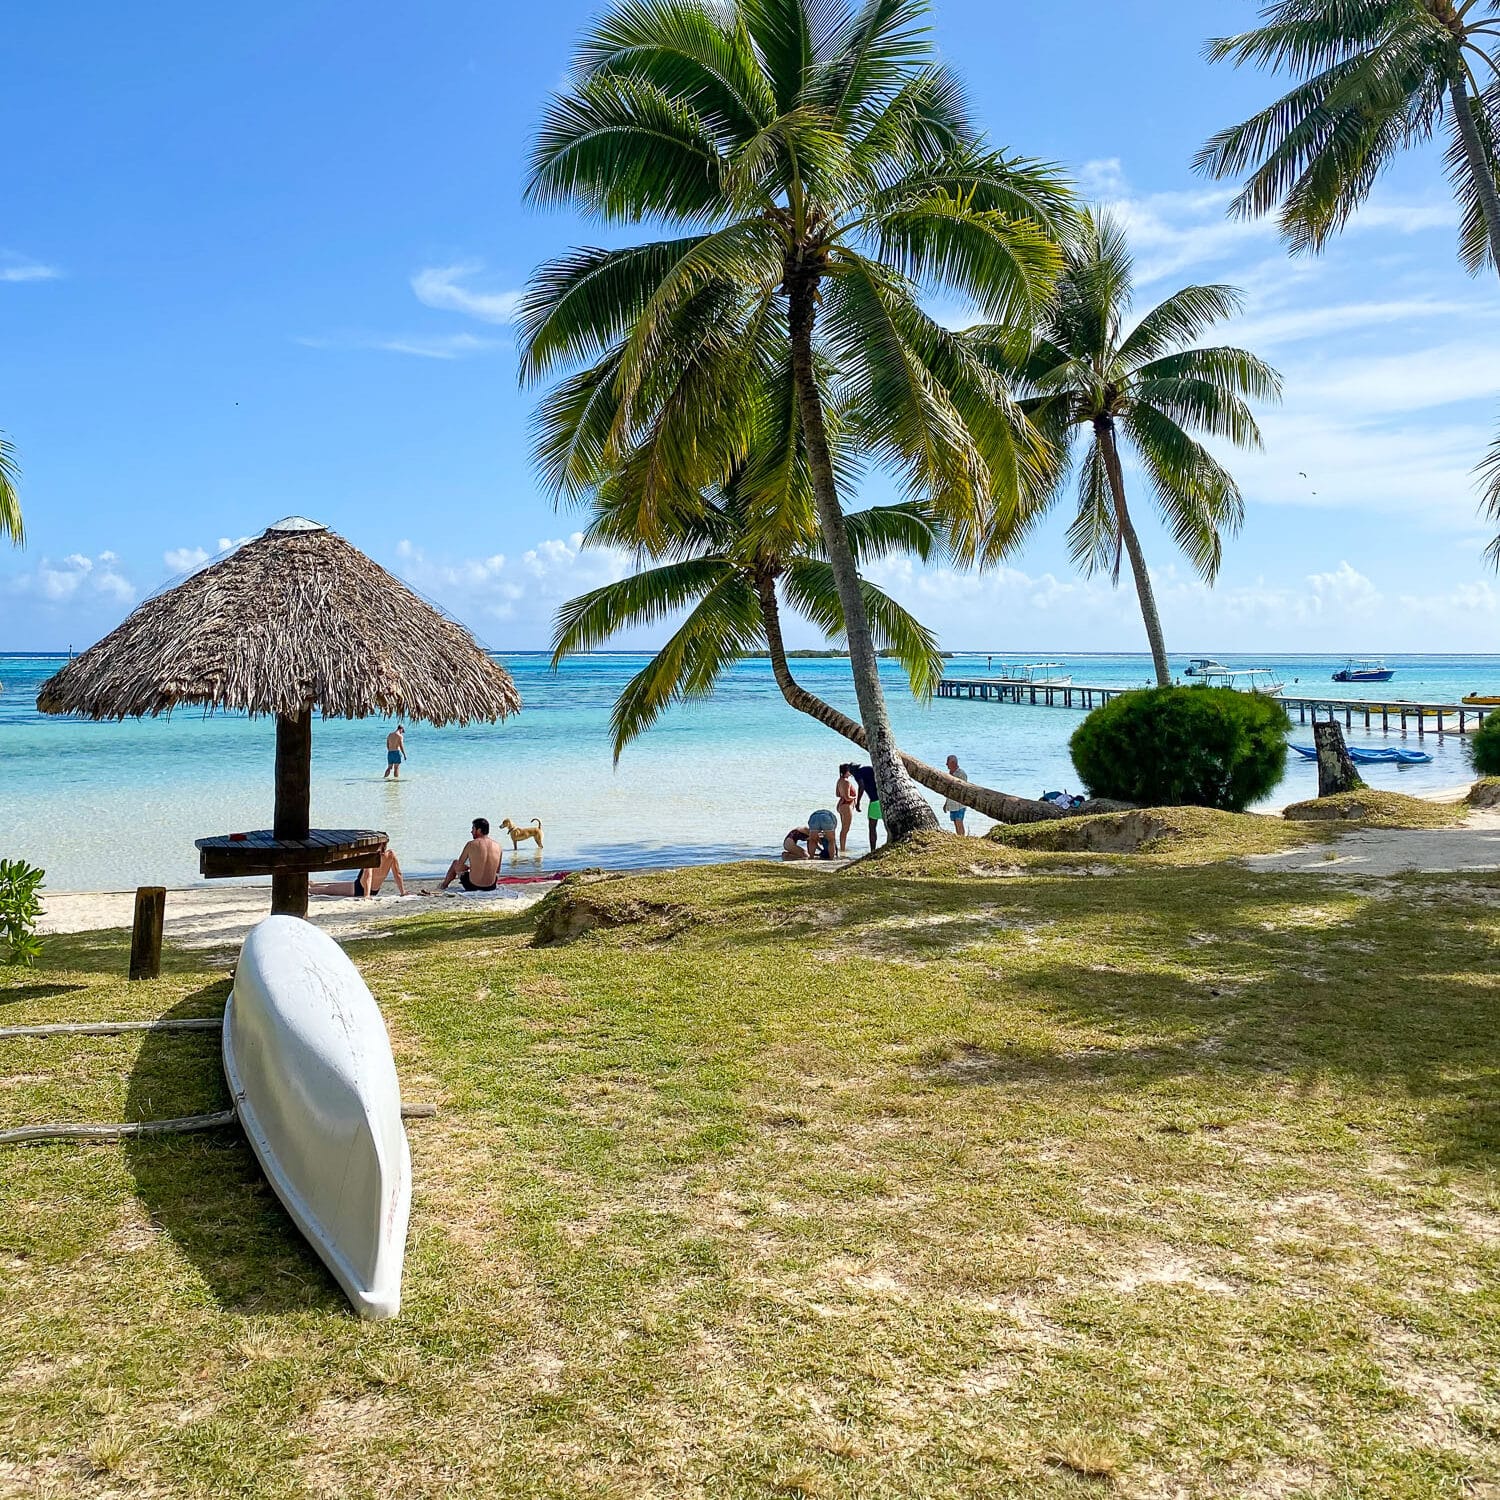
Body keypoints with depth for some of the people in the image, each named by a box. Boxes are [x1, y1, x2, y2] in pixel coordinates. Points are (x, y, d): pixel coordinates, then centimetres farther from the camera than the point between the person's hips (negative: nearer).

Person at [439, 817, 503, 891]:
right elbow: (497, 871, 9)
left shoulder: (471, 845, -10)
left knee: (455, 863, 27)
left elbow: (458, 867, -3)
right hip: (491, 887, 3)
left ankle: (444, 886, 46)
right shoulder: (497, 846, -1)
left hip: (473, 886, -3)